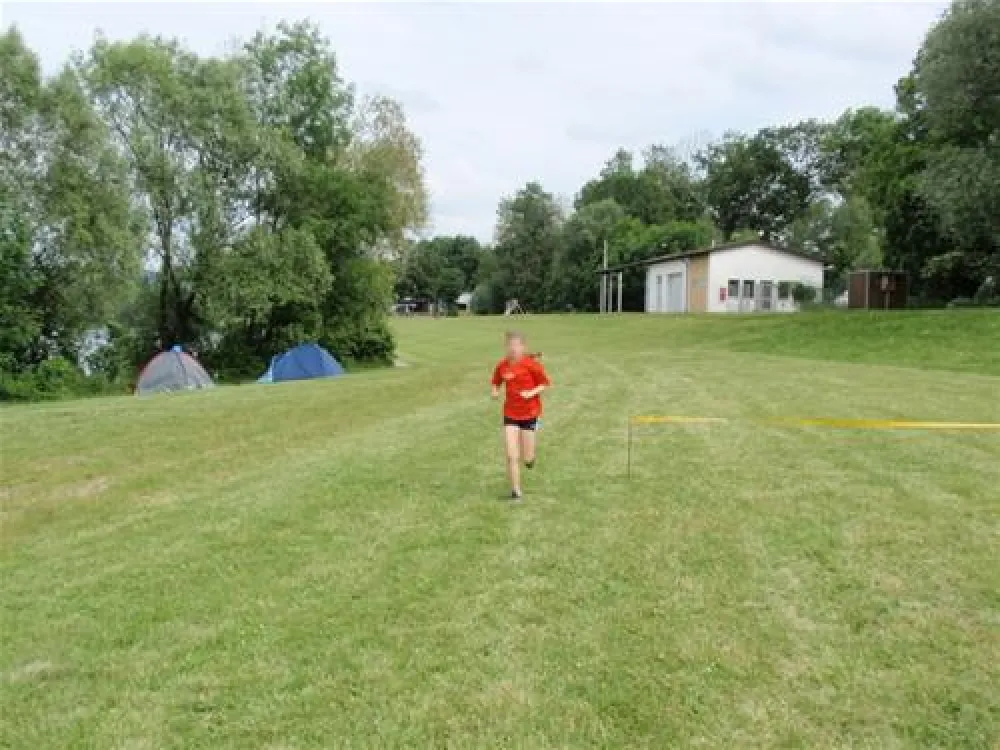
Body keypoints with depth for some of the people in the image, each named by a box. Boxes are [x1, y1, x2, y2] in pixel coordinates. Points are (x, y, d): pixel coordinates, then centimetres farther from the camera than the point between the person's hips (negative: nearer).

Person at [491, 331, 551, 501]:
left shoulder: (532, 363, -12)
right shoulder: (502, 365, -2)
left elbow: (546, 384, -6)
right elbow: (496, 383, 13)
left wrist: (532, 393, -21)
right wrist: (495, 391, -9)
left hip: (530, 414, -2)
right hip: (510, 415, 2)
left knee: (527, 459, 3)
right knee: (512, 456, -5)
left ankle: (530, 455, 40)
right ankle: (515, 491, 11)